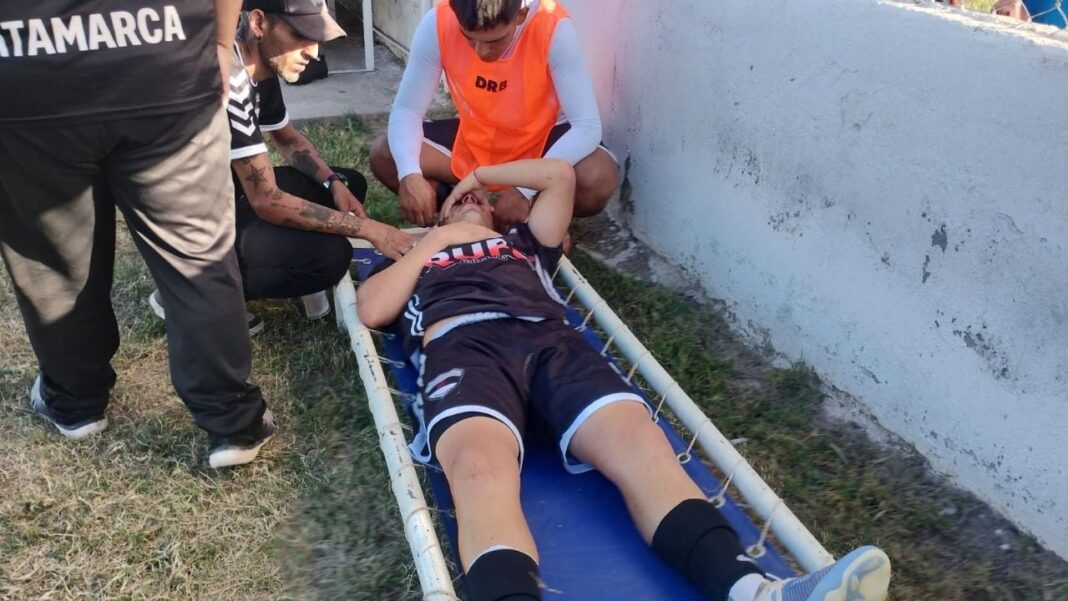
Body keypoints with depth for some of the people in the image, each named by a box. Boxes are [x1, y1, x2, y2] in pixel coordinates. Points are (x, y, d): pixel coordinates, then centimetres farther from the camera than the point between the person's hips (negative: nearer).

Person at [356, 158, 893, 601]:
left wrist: (482, 173, 44)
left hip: (550, 341, 2)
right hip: (462, 348, -2)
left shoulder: (522, 243, 42)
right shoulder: (410, 258, 37)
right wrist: (436, 239, 23)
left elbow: (560, 174, 36)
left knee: (641, 444, -31)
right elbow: (371, 312, 17)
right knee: (481, 468, -39)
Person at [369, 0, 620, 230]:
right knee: (383, 157, -17)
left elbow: (588, 126, -30)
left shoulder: (553, 27, -29)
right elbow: (406, 110, -17)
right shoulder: (438, 23, -23)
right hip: (470, 140, 2)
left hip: (538, 144, -2)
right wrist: (409, 174, -36)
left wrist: (527, 188, -39)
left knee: (598, 178, -31)